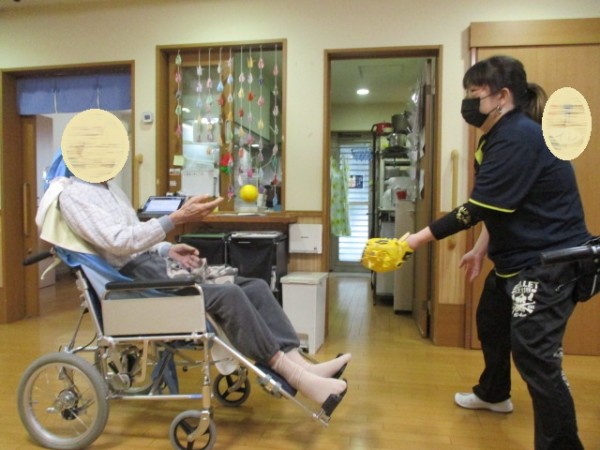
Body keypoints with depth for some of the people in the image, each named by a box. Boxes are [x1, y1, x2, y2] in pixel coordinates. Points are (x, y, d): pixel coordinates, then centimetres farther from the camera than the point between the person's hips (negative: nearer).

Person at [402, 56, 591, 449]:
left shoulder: (519, 137, -22)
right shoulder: (505, 135, 12)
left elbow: (477, 208, -26)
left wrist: (413, 242, -23)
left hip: (550, 261, -11)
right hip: (521, 256, 11)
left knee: (533, 352, -15)